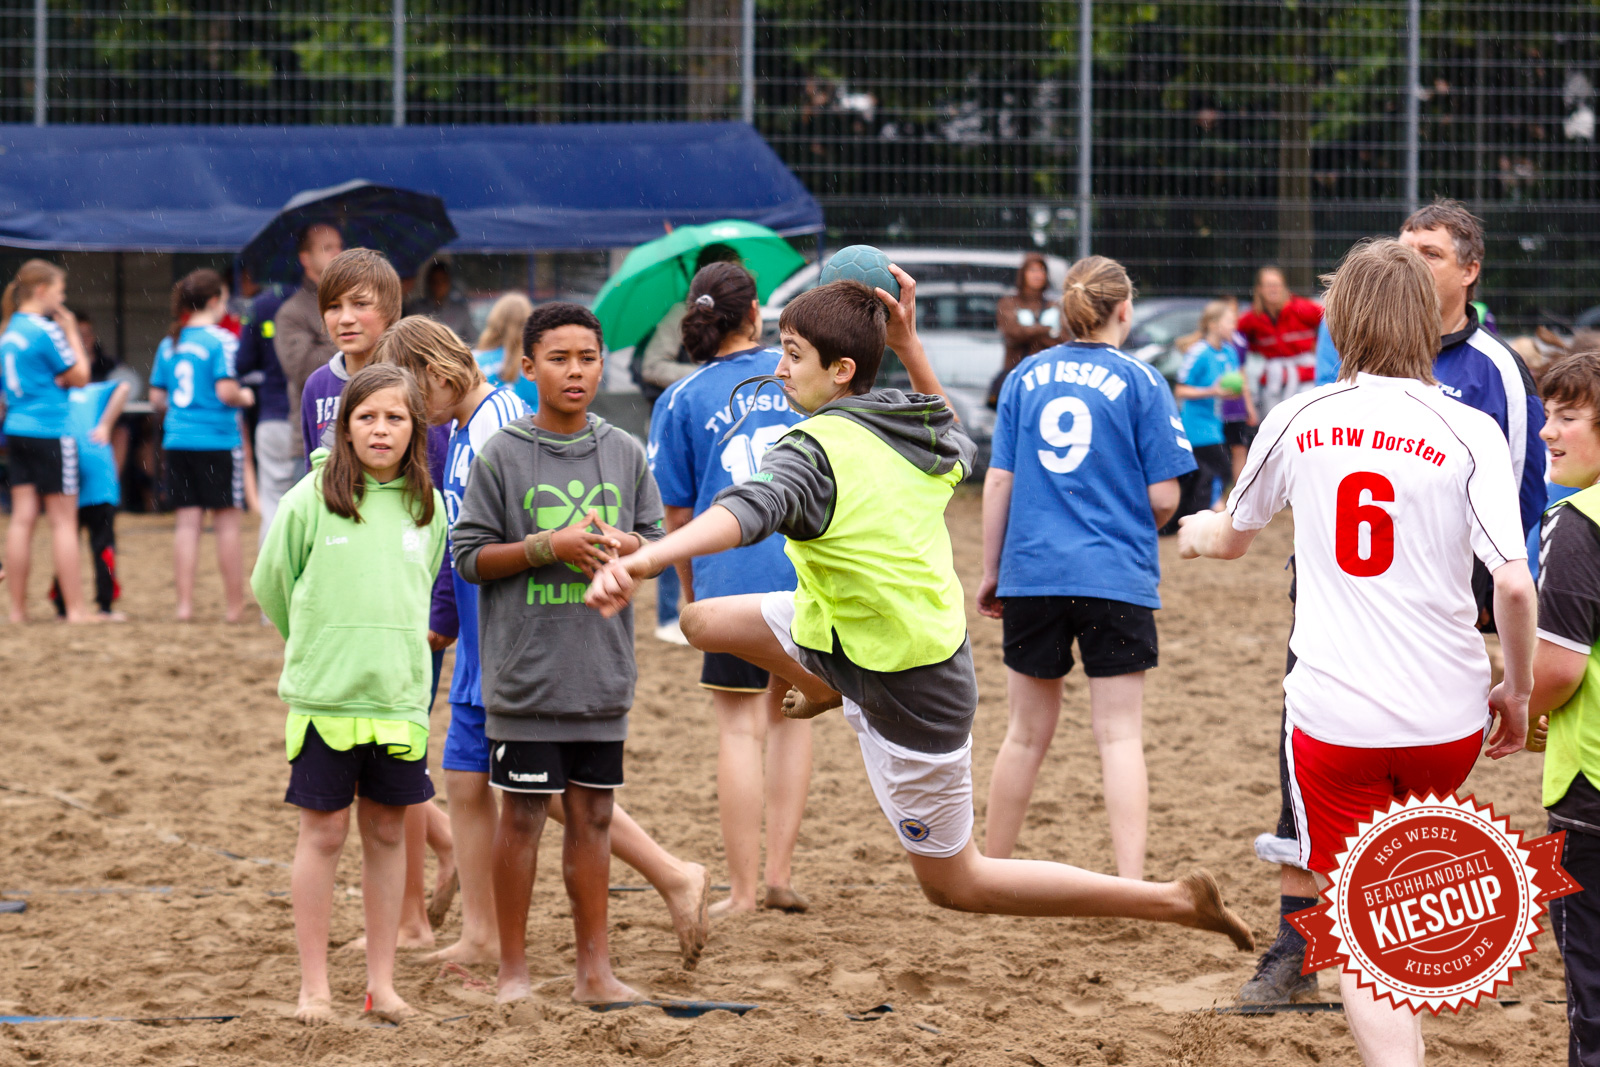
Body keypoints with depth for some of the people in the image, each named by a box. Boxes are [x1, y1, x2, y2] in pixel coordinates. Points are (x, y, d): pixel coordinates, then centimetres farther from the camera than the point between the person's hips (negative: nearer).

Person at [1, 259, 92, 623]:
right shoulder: (45, 330, -13)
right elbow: (80, 376, -7)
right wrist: (72, 331, 0)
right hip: (50, 431, -7)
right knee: (64, 521, -3)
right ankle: (75, 609, -3)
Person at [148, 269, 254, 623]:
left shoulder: (169, 343, 8)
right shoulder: (221, 341, -10)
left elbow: (156, 397, 10)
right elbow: (226, 391, -18)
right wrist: (244, 397, 2)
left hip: (177, 440, 5)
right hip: (217, 441, -5)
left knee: (187, 522, 6)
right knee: (227, 523, 3)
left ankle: (185, 603, 3)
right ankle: (235, 605, 6)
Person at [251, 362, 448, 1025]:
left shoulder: (426, 508, 5)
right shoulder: (310, 500, -6)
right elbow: (271, 585, 5)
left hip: (401, 696, 3)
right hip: (326, 695, -3)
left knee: (388, 832, 8)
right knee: (324, 831, 1)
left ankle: (381, 982, 16)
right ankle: (314, 986, 7)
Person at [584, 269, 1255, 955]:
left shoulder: (816, 449, -26)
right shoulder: (920, 431, -1)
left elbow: (748, 511, -47)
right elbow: (958, 449, 25)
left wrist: (641, 562, -63)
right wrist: (908, 345, 15)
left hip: (909, 692, -8)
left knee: (953, 884, 8)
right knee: (704, 622, 14)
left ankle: (1175, 901, 8)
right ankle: (829, 692, 43)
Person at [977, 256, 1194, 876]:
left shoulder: (1025, 377, 7)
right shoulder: (1139, 382, -2)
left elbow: (998, 481, 6)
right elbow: (1163, 497, -4)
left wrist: (990, 571, 14)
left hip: (1031, 574, 3)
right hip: (1116, 579, -3)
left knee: (1027, 733, 15)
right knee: (1120, 735, -1)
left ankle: (989, 872, 24)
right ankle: (1130, 885, -10)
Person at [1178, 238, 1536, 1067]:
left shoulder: (1298, 421, 0)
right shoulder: (1467, 432, -6)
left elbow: (1231, 537, 18)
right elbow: (1513, 581, -15)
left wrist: (1192, 532, 42)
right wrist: (1517, 690, 1)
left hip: (1333, 713, -1)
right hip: (1447, 712, 1)